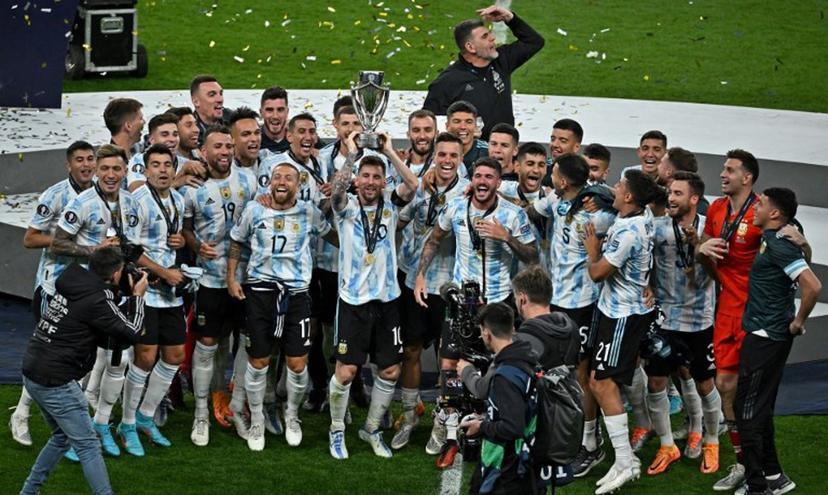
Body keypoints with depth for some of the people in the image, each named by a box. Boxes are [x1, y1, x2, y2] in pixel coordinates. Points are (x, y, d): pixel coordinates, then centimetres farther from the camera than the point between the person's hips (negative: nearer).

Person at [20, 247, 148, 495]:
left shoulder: (74, 284, 8)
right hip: (55, 381, -9)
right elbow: (131, 332, -8)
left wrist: (130, 297, 14)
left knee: (62, 436, 24)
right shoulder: (96, 300, -17)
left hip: (33, 373, 9)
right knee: (88, 445, -3)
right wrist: (137, 296, 5)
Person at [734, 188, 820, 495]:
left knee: (748, 409, -5)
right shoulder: (773, 239, 9)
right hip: (766, 334, 10)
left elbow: (813, 286, -29)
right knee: (759, 408, 17)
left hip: (765, 338, -10)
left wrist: (799, 321, -17)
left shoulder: (778, 245, -20)